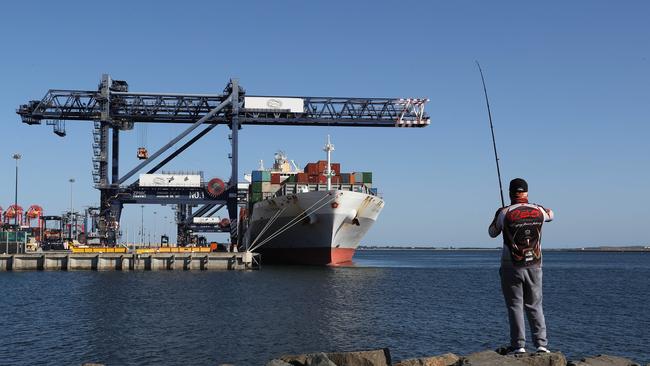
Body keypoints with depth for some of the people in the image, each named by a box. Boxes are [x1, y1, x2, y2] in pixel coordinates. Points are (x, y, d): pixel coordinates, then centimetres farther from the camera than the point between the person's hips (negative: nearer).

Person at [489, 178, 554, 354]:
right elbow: (550, 215, 25)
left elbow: (492, 233, 6)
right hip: (534, 267, 3)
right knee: (535, 305, 11)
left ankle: (518, 345, 0)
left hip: (512, 267, -3)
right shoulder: (538, 210, -1)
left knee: (515, 306, 2)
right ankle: (541, 343, 6)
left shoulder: (504, 213, -10)